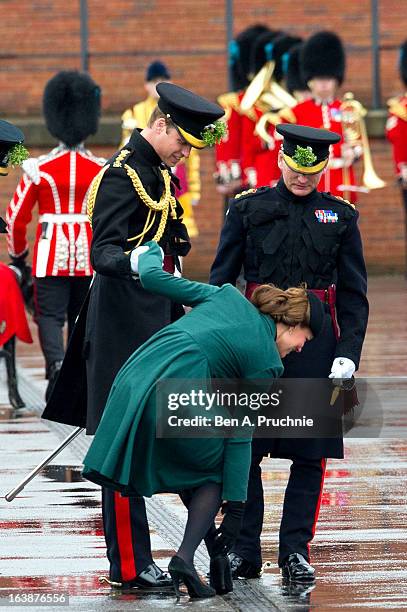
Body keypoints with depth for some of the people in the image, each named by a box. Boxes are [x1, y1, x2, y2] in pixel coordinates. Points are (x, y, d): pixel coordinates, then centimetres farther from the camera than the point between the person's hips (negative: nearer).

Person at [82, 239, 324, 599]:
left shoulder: (228, 296, 20)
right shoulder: (267, 362, 7)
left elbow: (153, 277, 19)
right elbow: (240, 437, 6)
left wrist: (149, 251, 43)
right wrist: (235, 508, 9)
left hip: (134, 379, 6)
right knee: (215, 472, 18)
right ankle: (186, 556, -1)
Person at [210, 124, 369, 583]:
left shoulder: (340, 216, 6)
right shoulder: (247, 208, 4)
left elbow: (354, 293, 6)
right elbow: (220, 280, 4)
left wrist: (348, 353, -5)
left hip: (316, 345, 1)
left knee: (310, 454, 2)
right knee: (243, 451, 1)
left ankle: (295, 551, 9)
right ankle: (244, 552, 9)